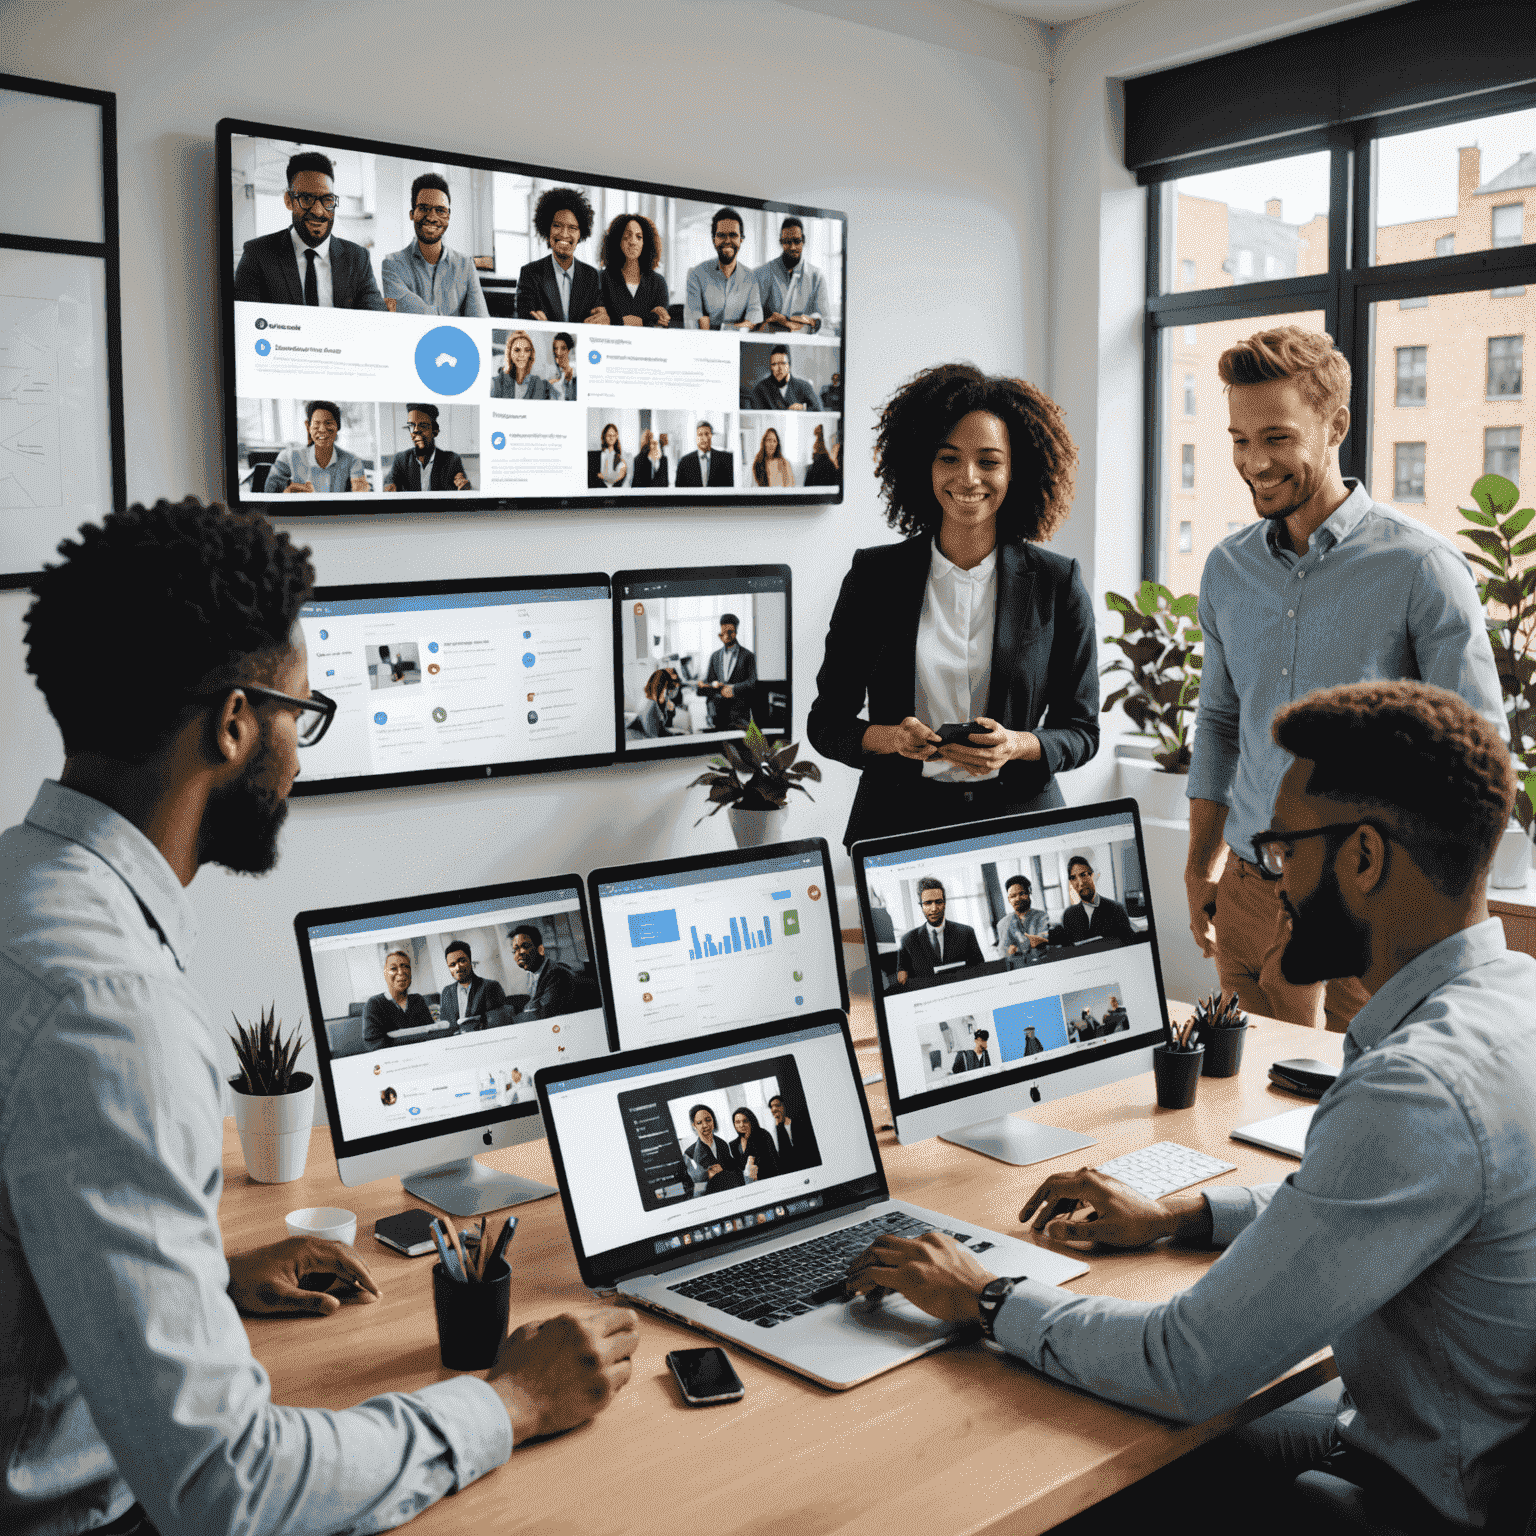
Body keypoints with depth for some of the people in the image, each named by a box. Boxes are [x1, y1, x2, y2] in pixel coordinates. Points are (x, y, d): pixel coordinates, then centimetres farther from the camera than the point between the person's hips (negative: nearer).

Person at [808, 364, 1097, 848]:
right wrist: (887, 737, -15)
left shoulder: (1057, 583, 2)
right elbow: (826, 721, 5)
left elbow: (1081, 729, 6)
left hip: (1019, 817, 0)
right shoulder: (874, 575, 2)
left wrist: (1017, 746, -15)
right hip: (896, 820, 0)